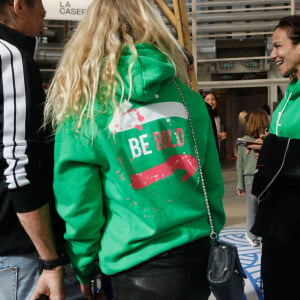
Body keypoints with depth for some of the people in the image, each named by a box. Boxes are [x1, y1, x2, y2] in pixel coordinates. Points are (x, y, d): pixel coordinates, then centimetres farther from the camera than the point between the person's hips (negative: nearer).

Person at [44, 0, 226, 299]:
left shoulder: (82, 107, -10)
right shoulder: (188, 97, 0)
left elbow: (78, 203, -8)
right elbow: (213, 183, 6)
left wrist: (84, 270, 6)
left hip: (137, 269, -4)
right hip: (198, 253, 4)